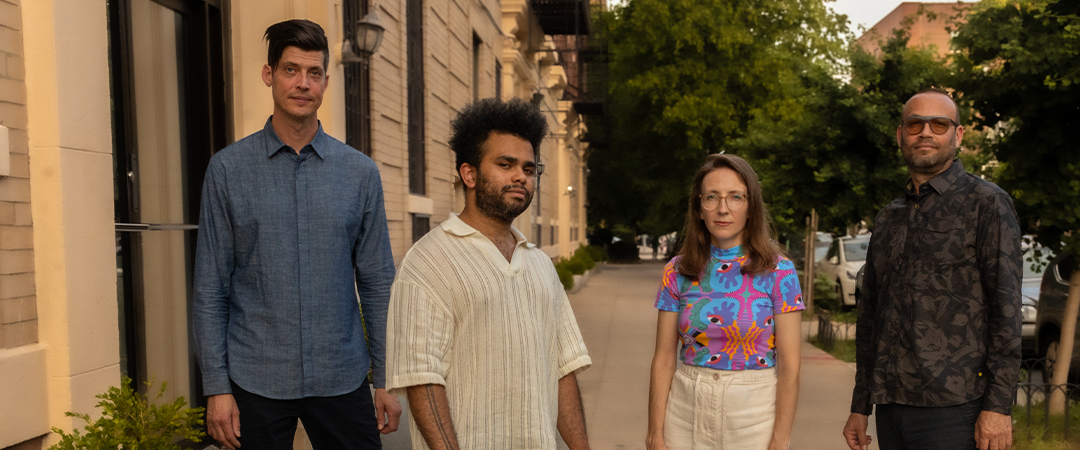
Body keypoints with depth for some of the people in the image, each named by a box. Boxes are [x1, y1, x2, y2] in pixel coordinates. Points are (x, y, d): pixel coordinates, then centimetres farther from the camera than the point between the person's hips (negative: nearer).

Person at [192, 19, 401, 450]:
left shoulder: (360, 172, 2)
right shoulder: (228, 169, -1)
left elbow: (378, 283, 4)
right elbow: (210, 288, 0)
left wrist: (386, 379, 2)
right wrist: (216, 385, -4)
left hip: (342, 379, 1)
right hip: (255, 382, -1)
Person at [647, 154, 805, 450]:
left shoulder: (778, 271, -7)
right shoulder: (677, 272, -1)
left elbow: (789, 368, -8)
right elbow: (664, 359, -1)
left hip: (754, 414, -2)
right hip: (686, 412, 2)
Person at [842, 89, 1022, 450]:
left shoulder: (986, 203, 0)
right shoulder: (888, 218, 16)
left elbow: (1006, 308, -7)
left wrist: (998, 406, -14)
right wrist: (860, 406, 16)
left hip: (952, 410, -5)